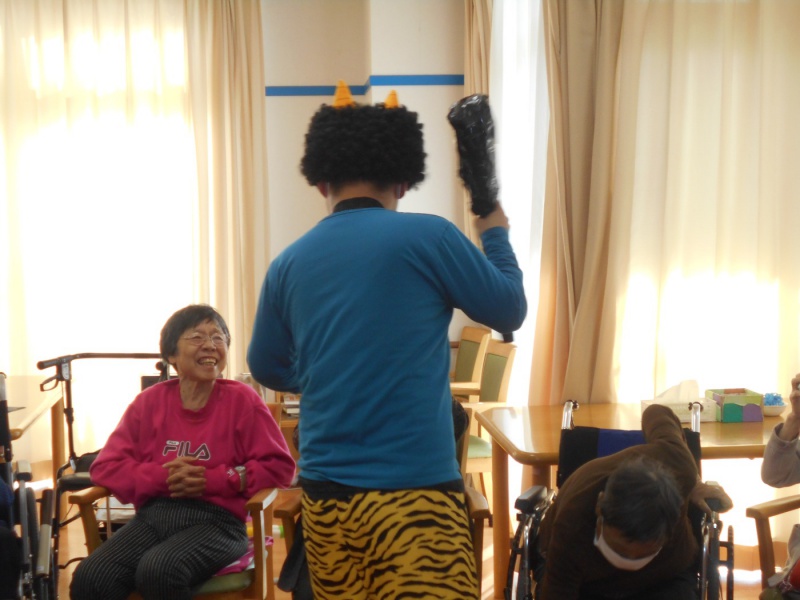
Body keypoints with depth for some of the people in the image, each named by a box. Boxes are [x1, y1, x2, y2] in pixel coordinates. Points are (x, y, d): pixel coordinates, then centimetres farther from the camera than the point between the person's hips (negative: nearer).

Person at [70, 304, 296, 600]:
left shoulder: (242, 400, 2)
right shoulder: (149, 401, 10)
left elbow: (279, 465, -1)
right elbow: (105, 466, 9)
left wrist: (212, 480, -12)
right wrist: (163, 477, -9)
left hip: (215, 520, -3)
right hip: (153, 514, 3)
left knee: (158, 571, -33)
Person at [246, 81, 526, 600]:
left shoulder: (290, 263, 5)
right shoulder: (427, 237, -8)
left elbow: (267, 369, 18)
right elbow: (509, 310, 5)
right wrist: (496, 234, 21)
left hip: (324, 489, 5)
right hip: (413, 489, -5)